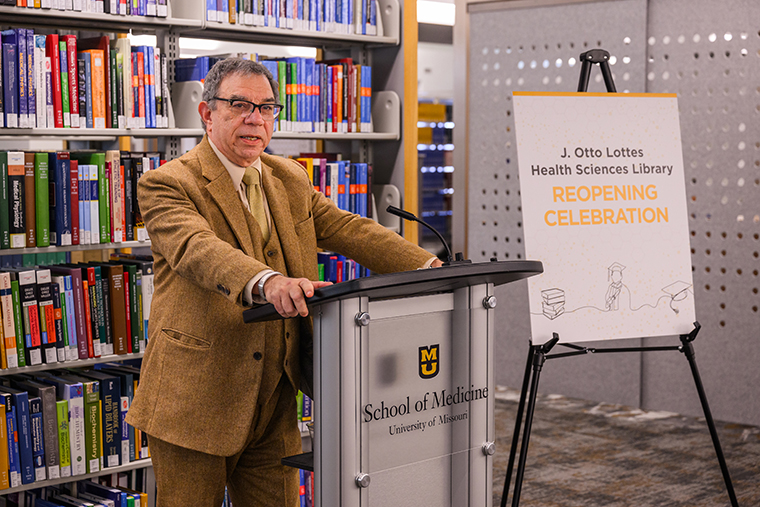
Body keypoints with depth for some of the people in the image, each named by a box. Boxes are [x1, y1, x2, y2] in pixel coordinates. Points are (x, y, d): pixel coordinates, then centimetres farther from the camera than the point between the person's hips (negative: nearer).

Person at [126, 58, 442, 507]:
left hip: (276, 403, 6)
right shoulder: (166, 185, -9)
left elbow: (348, 229, 6)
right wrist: (266, 282, -47)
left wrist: (431, 268, -9)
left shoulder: (290, 179, 12)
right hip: (196, 399, -5)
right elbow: (198, 249, -28)